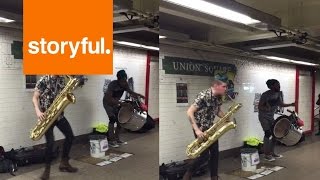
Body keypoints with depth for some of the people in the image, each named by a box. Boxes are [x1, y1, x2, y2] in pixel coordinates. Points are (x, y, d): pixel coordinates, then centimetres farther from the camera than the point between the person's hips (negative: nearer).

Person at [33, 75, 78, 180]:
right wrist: (38, 112, -23)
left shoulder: (61, 80, 6)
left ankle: (64, 163, 21)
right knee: (50, 142, -11)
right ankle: (47, 169, 7)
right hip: (47, 116, -6)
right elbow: (35, 98, -9)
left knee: (70, 136, 6)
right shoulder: (43, 81, -11)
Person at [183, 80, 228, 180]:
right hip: (200, 128, -8)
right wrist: (197, 130, -28)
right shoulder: (204, 96, -22)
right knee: (205, 155, -8)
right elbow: (189, 112, -24)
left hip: (210, 127, 8)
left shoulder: (218, 98, 3)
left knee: (215, 152, 7)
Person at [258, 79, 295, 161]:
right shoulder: (265, 95, -21)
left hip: (271, 117, 8)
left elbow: (281, 104, 7)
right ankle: (266, 155, -5)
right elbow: (259, 106, -18)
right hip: (263, 117, -8)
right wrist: (266, 108, -38)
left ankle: (272, 152, 20)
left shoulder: (278, 94, 0)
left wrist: (291, 104, -7)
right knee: (268, 133, -14)